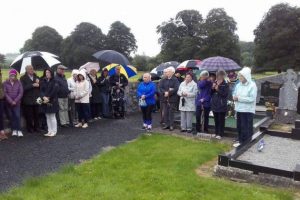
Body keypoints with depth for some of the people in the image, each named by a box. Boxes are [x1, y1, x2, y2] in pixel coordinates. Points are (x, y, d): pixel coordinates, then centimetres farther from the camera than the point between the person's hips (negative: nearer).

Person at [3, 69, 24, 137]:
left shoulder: (19, 83, 1)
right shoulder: (5, 83, 1)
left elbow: (21, 93, -3)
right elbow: (5, 93, -4)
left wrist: (15, 101, -10)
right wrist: (11, 101, -12)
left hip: (17, 103, -1)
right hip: (9, 103, 1)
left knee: (17, 116, -8)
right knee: (11, 116, 5)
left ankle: (19, 130, -6)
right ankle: (14, 130, 11)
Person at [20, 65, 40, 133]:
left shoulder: (36, 77, 15)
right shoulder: (23, 78, 1)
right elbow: (23, 88, -13)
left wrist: (38, 83, -7)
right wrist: (32, 85, -16)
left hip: (36, 99, 3)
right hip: (28, 100, -3)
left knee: (37, 115, 3)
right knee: (29, 115, 1)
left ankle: (36, 127, 13)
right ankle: (30, 128, 13)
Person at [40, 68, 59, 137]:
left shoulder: (54, 82, -4)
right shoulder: (43, 82, 10)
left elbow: (54, 91, -12)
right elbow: (41, 90, 2)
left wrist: (48, 98, -13)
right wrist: (44, 97, -16)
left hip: (52, 101, -5)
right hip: (45, 102, 5)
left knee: (52, 116, -1)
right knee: (47, 117, 9)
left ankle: (54, 131, 7)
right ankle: (49, 131, 16)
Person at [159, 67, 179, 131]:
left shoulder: (175, 80, -2)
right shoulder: (163, 80, 13)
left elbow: (176, 89, -14)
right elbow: (160, 87, 2)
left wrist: (169, 93, -16)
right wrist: (165, 92, -16)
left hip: (172, 99, -5)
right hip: (165, 99, 5)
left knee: (171, 112, -2)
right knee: (165, 112, 8)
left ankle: (171, 125, 6)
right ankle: (167, 124, 17)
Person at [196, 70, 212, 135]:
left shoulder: (210, 83, -4)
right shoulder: (200, 82, 9)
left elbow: (210, 93, -10)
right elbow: (200, 86, -15)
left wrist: (204, 99, -18)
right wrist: (205, 81, -16)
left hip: (206, 103, -3)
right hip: (199, 102, 3)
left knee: (206, 117, 6)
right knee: (198, 116, 1)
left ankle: (205, 130, 17)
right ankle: (198, 130, 15)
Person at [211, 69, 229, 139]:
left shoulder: (226, 84, -8)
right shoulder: (214, 83, 9)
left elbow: (225, 94, -16)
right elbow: (211, 93, 13)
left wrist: (218, 89, -19)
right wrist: (213, 88, -5)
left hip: (222, 105, -5)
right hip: (214, 105, 6)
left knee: (221, 120, 1)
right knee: (216, 120, 14)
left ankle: (220, 134, 8)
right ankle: (216, 132, 24)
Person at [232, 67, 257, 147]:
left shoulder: (252, 85, -13)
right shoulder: (238, 85, 6)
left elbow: (252, 99, -19)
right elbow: (234, 94, 16)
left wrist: (239, 98, -20)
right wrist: (234, 97, -8)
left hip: (248, 110, -6)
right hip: (239, 109, 6)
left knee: (246, 128, 1)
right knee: (239, 126, 14)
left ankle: (246, 143, 13)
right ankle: (241, 141, 28)